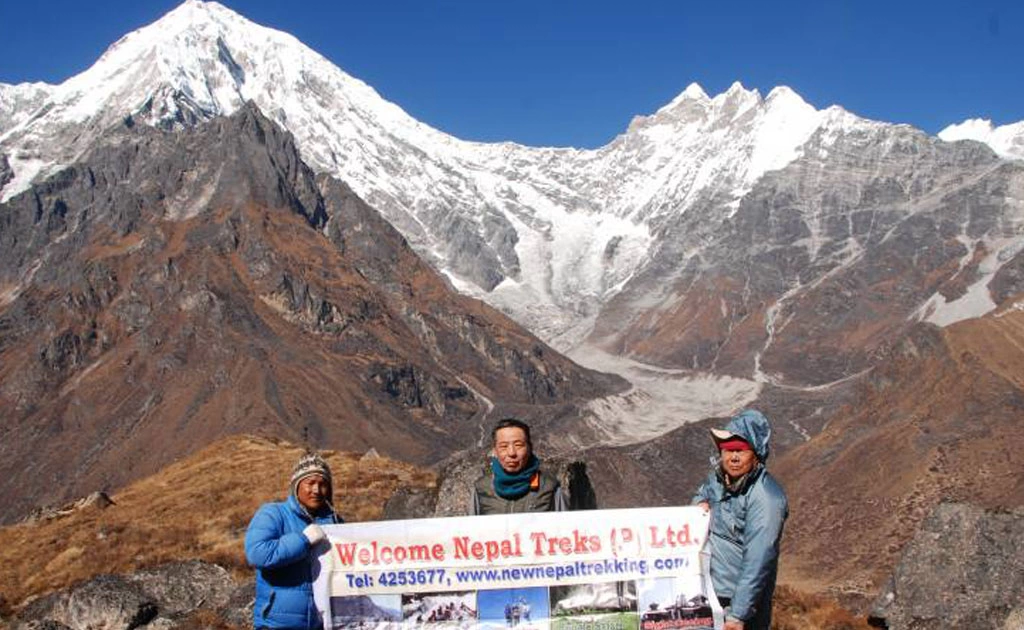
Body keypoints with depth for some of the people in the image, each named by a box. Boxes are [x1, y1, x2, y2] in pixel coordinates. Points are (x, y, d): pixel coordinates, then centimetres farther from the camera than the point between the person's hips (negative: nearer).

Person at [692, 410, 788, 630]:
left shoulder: (766, 498, -23)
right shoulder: (718, 476, 0)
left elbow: (758, 562, -26)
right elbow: (703, 493, 24)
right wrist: (700, 503, -1)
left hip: (742, 598, -7)